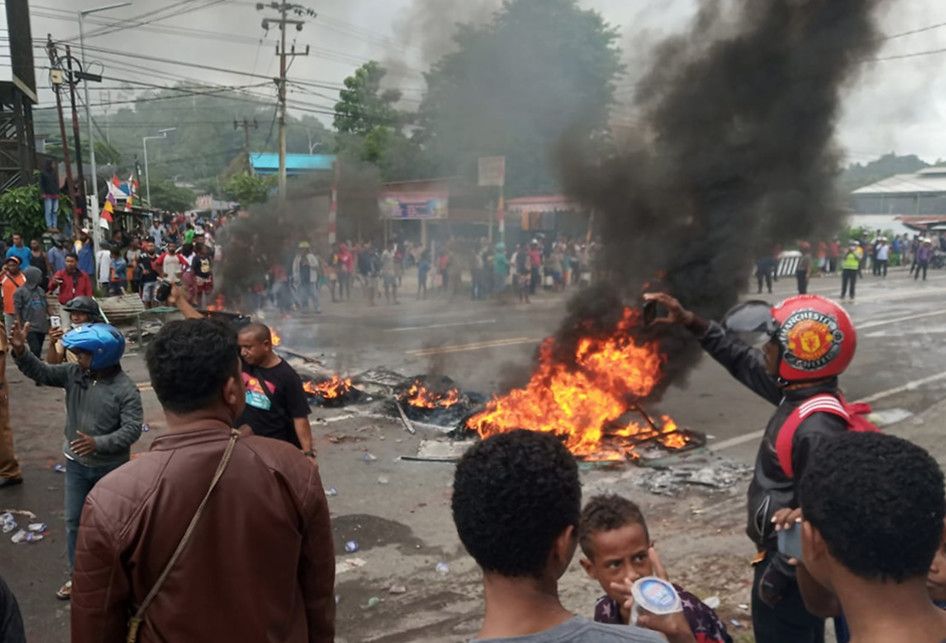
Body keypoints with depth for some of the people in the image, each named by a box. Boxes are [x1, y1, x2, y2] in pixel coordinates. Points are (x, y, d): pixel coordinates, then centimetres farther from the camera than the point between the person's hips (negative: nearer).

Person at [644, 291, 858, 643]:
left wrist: (778, 572, -20)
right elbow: (744, 361, 10)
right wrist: (690, 322, 7)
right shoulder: (799, 393, -3)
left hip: (792, 563, -9)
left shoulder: (818, 429, -31)